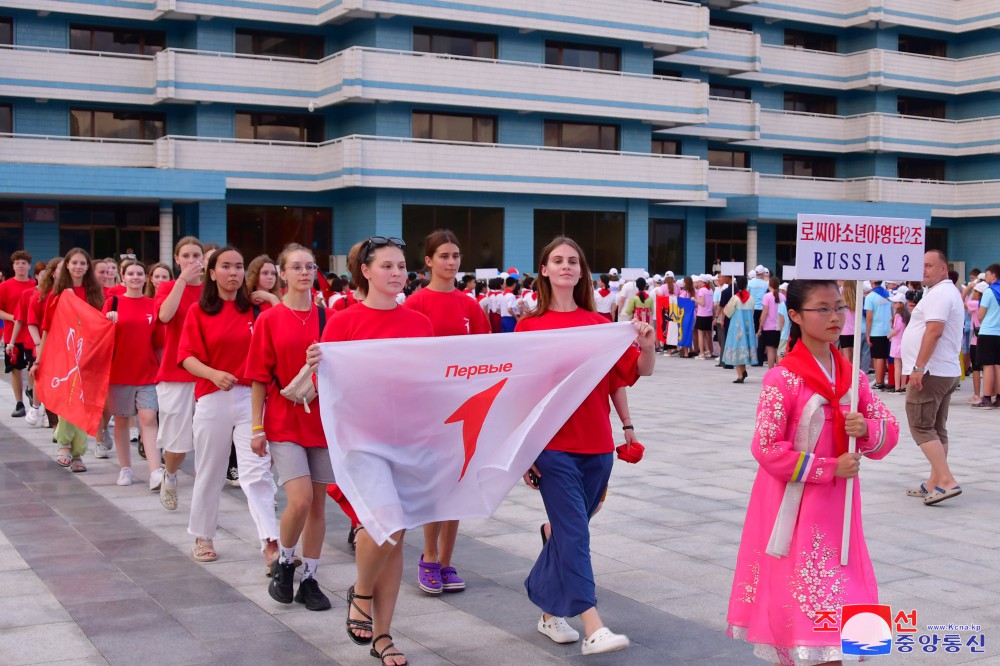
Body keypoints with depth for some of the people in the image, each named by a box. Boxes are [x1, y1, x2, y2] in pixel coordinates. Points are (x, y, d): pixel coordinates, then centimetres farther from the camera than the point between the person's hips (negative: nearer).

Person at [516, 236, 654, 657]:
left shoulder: (599, 323, 8)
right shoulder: (530, 326, -1)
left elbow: (639, 370, 5)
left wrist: (647, 348, -17)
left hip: (596, 447, 4)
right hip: (553, 447, -4)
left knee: (569, 531, 12)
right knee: (574, 534, -10)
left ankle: (549, 610, 29)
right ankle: (593, 629, -12)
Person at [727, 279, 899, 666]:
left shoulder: (852, 376, 5)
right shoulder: (783, 379, -13)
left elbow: (889, 431, 9)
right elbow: (766, 449, -17)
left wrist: (866, 429, -14)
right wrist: (830, 468, -16)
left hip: (836, 507, 5)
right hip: (793, 505, -5)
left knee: (835, 596, 9)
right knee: (794, 594, 0)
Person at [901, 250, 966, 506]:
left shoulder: (938, 293, -13)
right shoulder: (950, 292, 20)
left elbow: (934, 331, -24)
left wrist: (918, 367, -25)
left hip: (931, 372, -10)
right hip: (948, 372, 10)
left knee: (921, 427, -9)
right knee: (936, 429, 11)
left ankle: (946, 480, -15)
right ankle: (935, 483, 13)